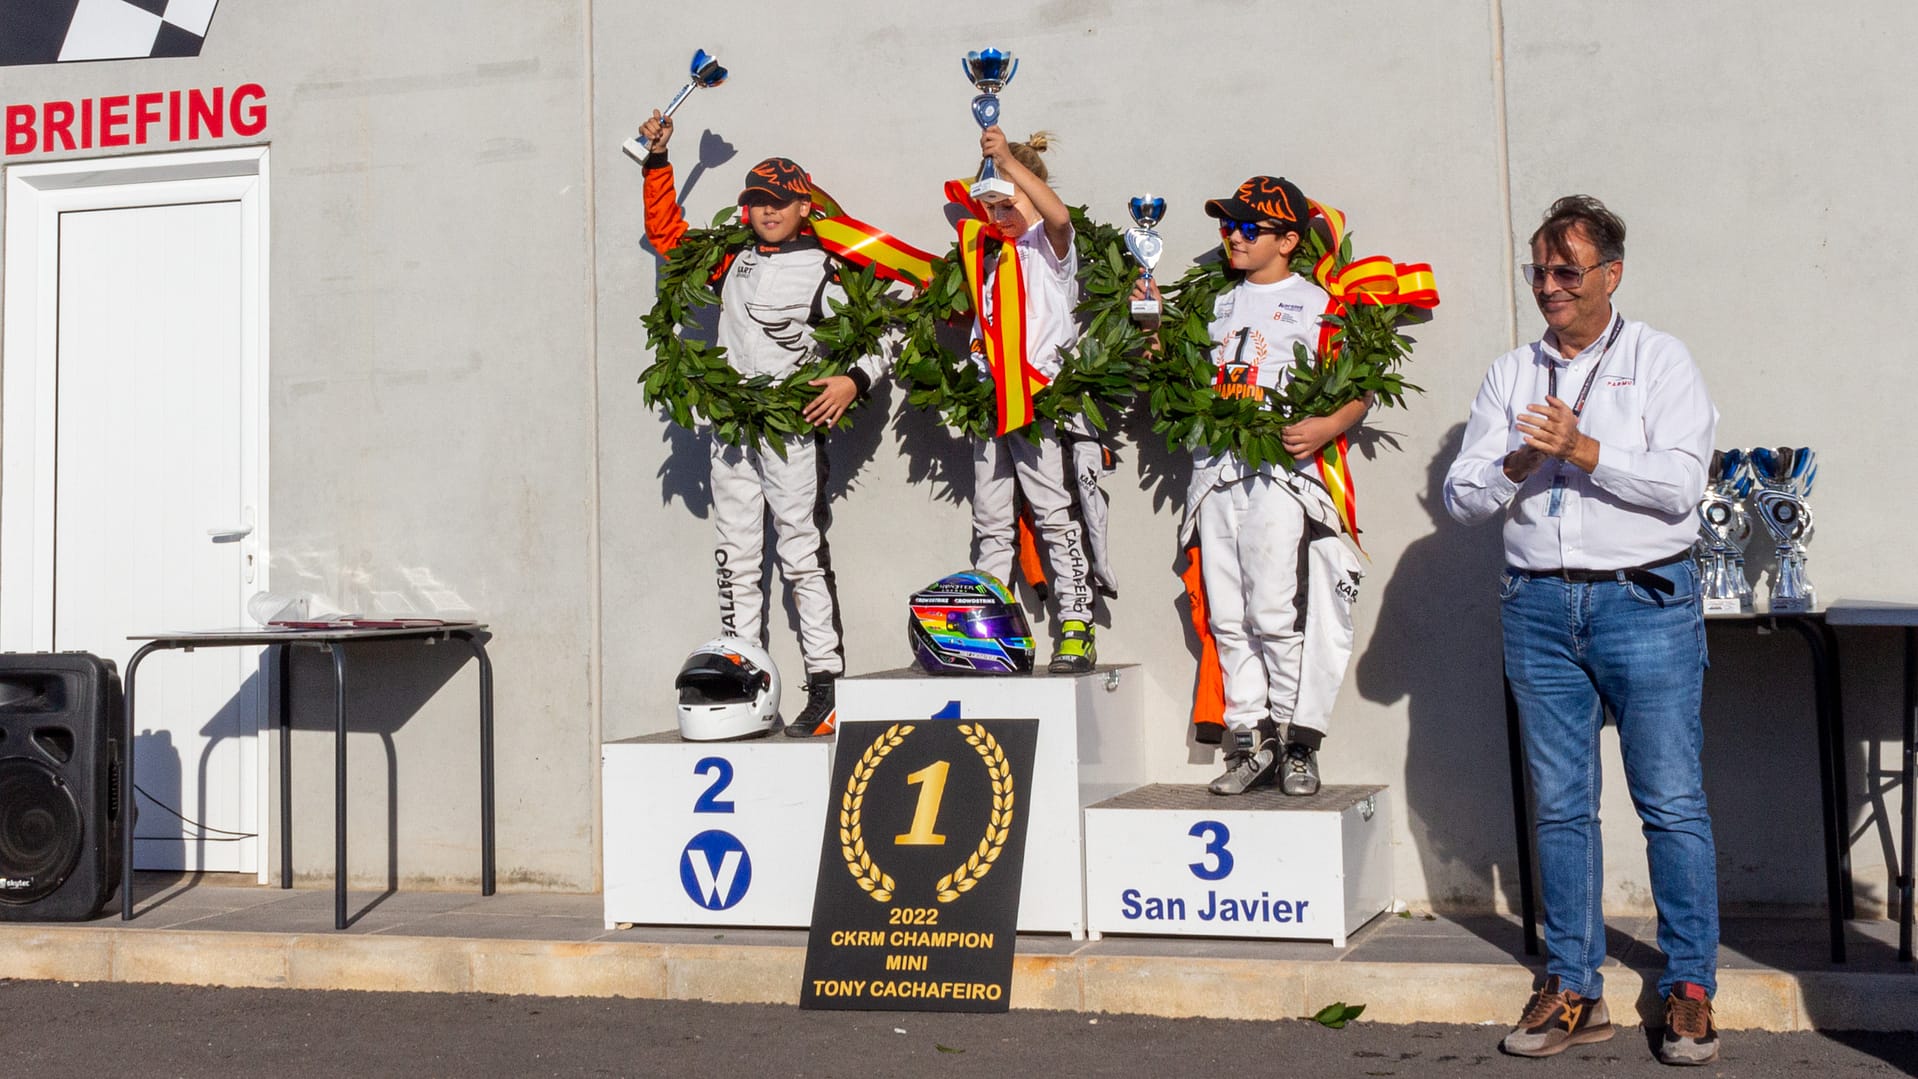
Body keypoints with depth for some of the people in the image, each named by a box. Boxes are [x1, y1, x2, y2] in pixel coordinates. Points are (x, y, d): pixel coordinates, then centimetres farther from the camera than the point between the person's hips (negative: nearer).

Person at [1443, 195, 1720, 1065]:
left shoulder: (1659, 360, 4)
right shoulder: (1510, 374, 14)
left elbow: (1679, 481, -9)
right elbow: (1459, 495, 8)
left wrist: (1584, 450, -16)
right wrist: (1517, 464, -10)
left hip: (1643, 602, -3)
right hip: (1537, 607, 4)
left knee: (1671, 802, -3)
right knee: (1560, 806, 7)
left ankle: (1689, 991, 7)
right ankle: (1573, 989, 16)